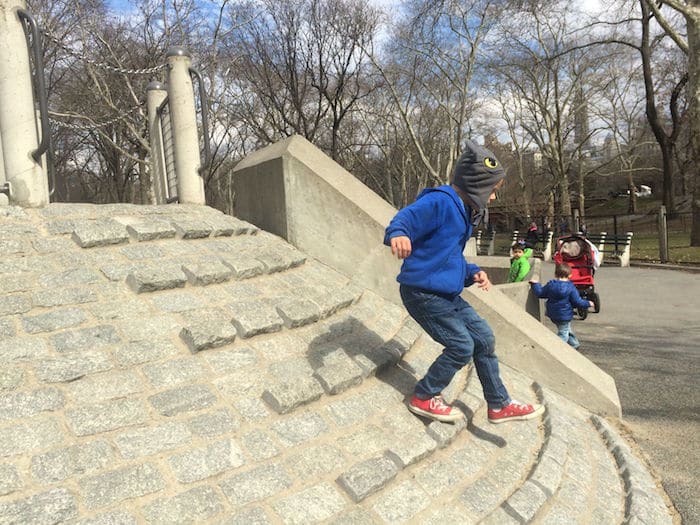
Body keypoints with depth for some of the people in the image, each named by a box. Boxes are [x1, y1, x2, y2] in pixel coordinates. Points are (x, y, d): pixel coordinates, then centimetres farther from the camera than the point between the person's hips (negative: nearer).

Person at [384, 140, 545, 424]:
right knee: (462, 346, -7)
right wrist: (398, 233, -54)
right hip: (422, 292, -10)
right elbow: (403, 219, -30)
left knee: (484, 339, 13)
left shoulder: (463, 211, 15)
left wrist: (473, 272, 6)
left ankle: (499, 405, 28)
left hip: (448, 295, 10)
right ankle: (423, 398, 14)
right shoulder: (439, 202, -16)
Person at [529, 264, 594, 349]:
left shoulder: (550, 285, -5)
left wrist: (535, 284, 17)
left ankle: (574, 344, 39)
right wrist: (588, 304, 5)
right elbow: (577, 302, -12)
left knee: (567, 329, 25)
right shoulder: (571, 288, -14)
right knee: (563, 333, 2)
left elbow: (540, 293, 3)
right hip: (564, 315, -5)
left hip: (553, 314, 5)